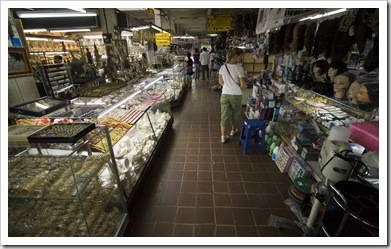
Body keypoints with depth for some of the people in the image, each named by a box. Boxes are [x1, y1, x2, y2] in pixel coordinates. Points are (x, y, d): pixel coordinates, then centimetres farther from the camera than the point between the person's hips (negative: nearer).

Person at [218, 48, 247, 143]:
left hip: (225, 94, 3)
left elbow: (220, 82, 7)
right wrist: (244, 86, 9)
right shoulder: (239, 68, -14)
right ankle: (233, 130, 40)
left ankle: (223, 136, 9)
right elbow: (243, 85, -13)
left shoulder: (223, 67, -1)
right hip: (236, 95, -3)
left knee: (224, 115, 8)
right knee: (235, 113, 20)